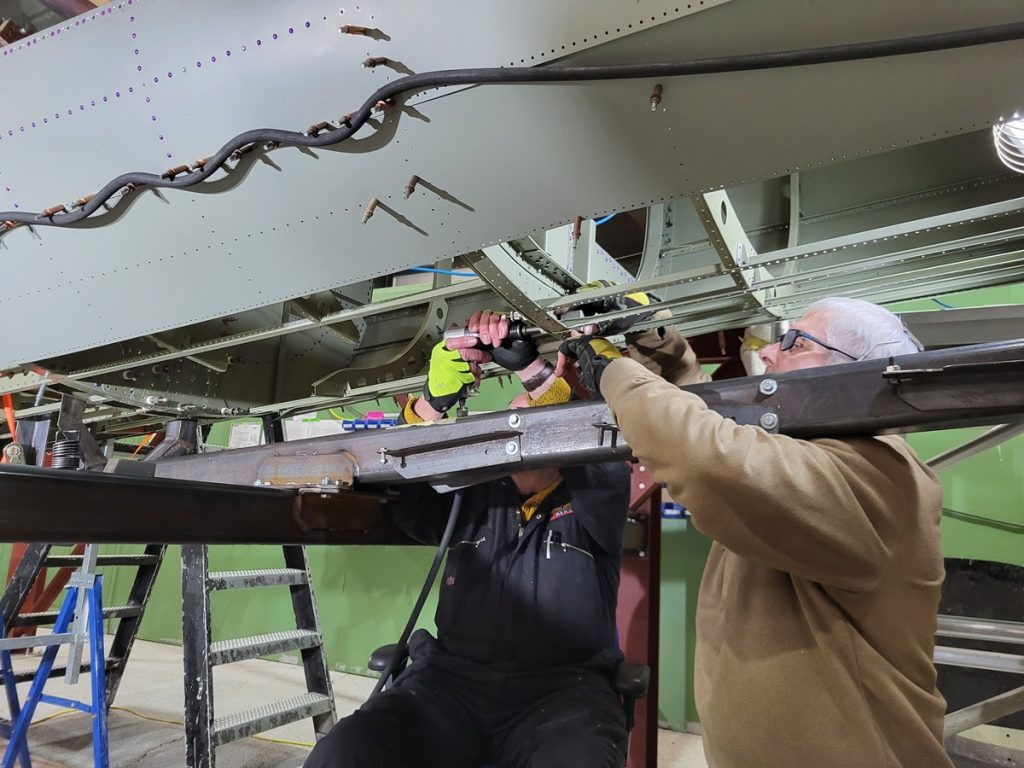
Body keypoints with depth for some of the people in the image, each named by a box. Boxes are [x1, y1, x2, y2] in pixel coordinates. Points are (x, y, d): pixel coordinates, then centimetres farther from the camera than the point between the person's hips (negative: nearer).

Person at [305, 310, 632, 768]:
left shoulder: (594, 506, 11)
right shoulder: (473, 498, 18)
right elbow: (398, 487, 5)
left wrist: (529, 365, -17)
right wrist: (434, 398, -10)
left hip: (562, 690, -2)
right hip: (451, 680, 2)